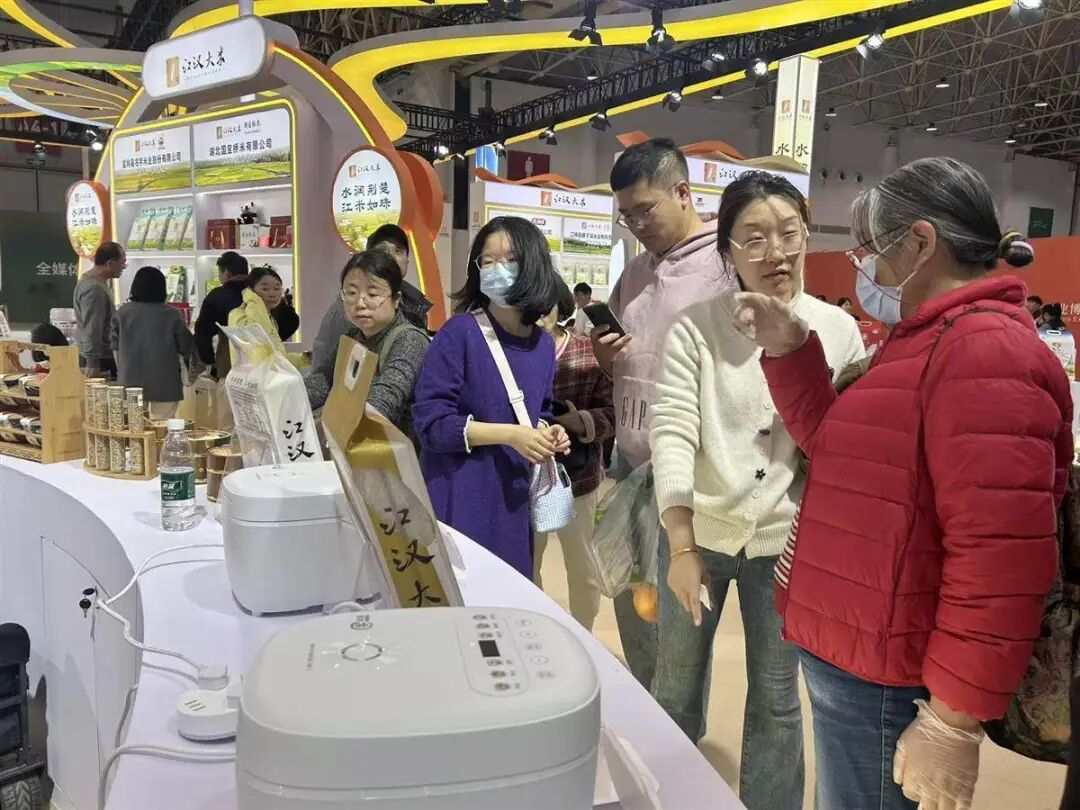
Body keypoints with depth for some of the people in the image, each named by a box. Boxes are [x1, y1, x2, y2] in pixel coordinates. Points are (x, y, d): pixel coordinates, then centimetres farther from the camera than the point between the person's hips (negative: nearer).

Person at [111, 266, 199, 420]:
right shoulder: (172, 315, -9)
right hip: (164, 383, -2)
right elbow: (186, 349, -1)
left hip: (131, 381, 3)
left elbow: (115, 346, 8)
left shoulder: (122, 313, -1)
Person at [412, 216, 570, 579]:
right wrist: (508, 434, -20)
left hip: (513, 501, 6)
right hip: (459, 504, -5)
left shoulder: (543, 345, 6)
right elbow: (431, 423, -15)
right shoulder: (460, 333, -12)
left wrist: (547, 433, -4)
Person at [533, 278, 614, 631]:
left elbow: (612, 412, -8)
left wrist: (581, 422, -27)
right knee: (524, 566, 17)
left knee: (582, 568, 16)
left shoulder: (589, 351, -7)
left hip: (578, 477, -1)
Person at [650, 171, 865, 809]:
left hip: (785, 540, 1)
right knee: (677, 686, 15)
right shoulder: (696, 325, -9)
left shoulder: (839, 331, -2)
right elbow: (672, 430, -16)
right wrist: (682, 546, -23)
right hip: (699, 531, 0)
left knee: (776, 697, 14)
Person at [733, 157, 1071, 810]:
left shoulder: (984, 350, -21)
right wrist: (791, 353, 7)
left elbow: (1002, 556, -27)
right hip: (854, 657, 10)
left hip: (883, 684, -10)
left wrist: (954, 722, -24)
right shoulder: (929, 341, 13)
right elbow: (840, 448, 20)